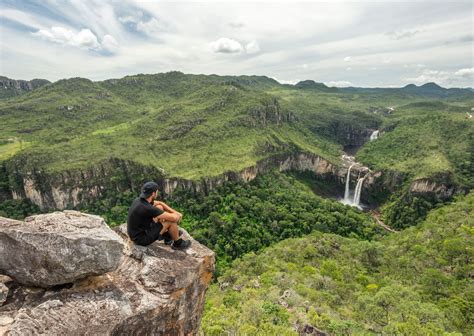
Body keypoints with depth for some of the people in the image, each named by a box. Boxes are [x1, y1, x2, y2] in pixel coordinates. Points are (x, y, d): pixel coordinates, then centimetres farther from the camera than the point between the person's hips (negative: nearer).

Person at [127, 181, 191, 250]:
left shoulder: (139, 200, -4)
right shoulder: (147, 208, -32)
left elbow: (160, 203, 10)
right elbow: (174, 218, -28)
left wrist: (175, 212, 1)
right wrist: (177, 216, -3)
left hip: (137, 233, 9)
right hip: (142, 238, -9)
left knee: (160, 207, 10)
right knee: (171, 221, -11)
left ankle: (167, 235, 21)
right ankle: (178, 243, 16)